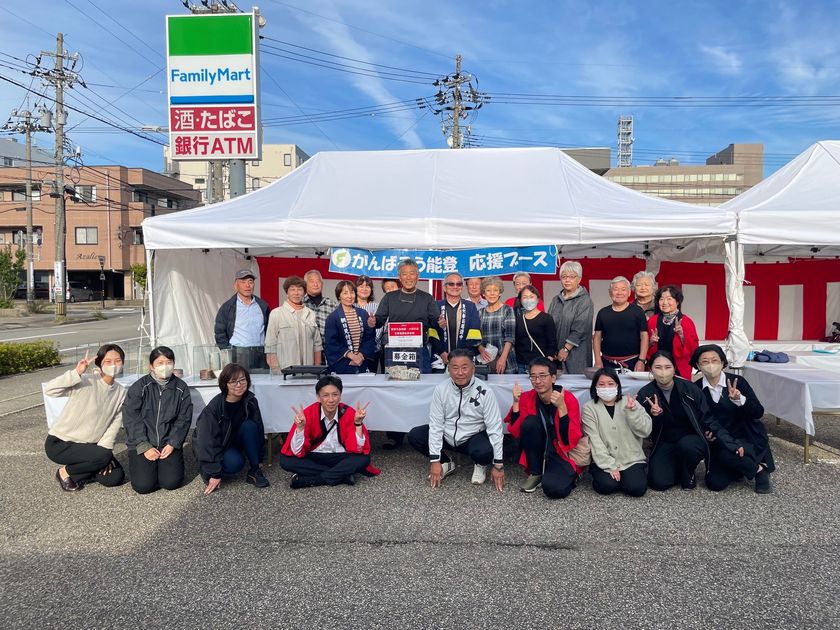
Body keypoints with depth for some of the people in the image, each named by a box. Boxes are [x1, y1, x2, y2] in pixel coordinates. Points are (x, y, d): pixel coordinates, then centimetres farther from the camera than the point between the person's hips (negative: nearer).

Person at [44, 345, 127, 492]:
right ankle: (65, 472, -2)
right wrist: (76, 373, -42)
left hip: (87, 446, 6)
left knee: (116, 477, -7)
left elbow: (114, 425, -3)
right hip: (59, 444, -6)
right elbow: (49, 390, -32)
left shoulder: (121, 392, -1)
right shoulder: (85, 382, -19)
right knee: (104, 456, -28)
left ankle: (78, 473, 13)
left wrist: (104, 448, -14)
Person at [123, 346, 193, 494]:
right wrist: (144, 447, -14)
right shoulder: (139, 387, -5)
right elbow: (131, 419, -8)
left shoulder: (181, 388, 1)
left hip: (169, 444, 1)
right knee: (143, 485, -13)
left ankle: (166, 464, 20)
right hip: (141, 444, -1)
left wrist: (172, 444, -8)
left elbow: (184, 419, 3)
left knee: (172, 482, -13)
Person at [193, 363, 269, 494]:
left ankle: (254, 471, -17)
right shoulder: (214, 407, -26)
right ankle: (207, 472, -3)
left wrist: (257, 458, -2)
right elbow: (208, 441, -24)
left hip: (236, 441, 5)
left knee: (250, 426, -26)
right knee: (235, 462, -34)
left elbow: (258, 429, -3)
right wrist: (214, 474, -24)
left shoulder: (250, 401, -13)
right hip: (215, 448, -5)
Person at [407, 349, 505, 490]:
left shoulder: (484, 392, -19)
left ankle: (481, 465, 5)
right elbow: (435, 424, -13)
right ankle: (446, 463, 8)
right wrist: (435, 460, -16)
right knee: (414, 436, -16)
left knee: (485, 452, -36)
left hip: (473, 437, -3)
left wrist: (498, 464, -16)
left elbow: (494, 428, -16)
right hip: (446, 435, 3)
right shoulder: (441, 389, -13)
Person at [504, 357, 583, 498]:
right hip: (539, 453, 3)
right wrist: (516, 402, -22)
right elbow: (516, 433, -12)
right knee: (530, 422, -26)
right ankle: (535, 473, -6)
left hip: (563, 454, -3)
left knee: (553, 488, -31)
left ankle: (569, 475, 7)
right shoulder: (526, 397, -8)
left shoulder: (569, 399, -17)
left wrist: (561, 407, -34)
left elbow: (571, 440, -23)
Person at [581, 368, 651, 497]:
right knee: (607, 486, -26)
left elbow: (645, 431, -6)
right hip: (604, 461, -2)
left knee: (637, 488, -21)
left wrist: (632, 411, -21)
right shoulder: (589, 408, -3)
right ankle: (609, 474, 7)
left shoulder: (630, 403, 4)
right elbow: (594, 442, -9)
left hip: (632, 460, 2)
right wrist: (610, 466, -16)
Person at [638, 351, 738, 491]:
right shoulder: (645, 395, -7)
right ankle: (678, 467, 15)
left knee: (686, 445, -36)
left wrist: (732, 445, -12)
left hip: (692, 440, -1)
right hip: (664, 444, 1)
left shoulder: (689, 389, -11)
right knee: (659, 482, -20)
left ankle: (688, 474, -2)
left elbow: (708, 419, -6)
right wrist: (654, 416, -26)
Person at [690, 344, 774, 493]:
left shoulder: (737, 381, -10)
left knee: (727, 454, -34)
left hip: (747, 439, -3)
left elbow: (759, 412, -14)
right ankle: (744, 466, 18)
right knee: (715, 483, -13)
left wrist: (739, 399, -30)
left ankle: (759, 469, -1)